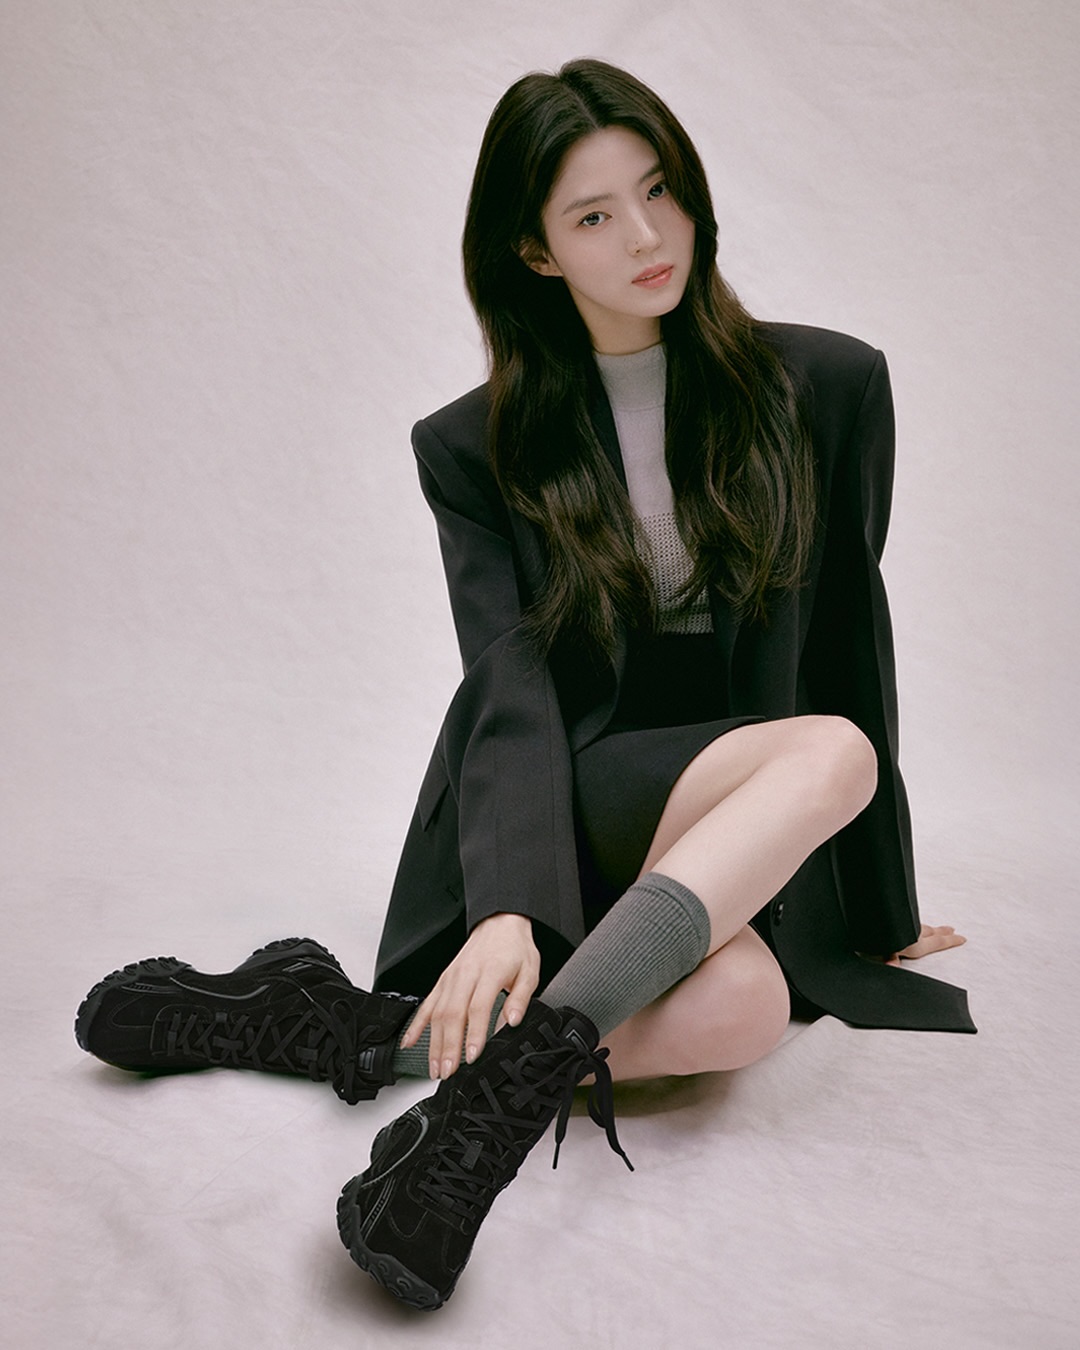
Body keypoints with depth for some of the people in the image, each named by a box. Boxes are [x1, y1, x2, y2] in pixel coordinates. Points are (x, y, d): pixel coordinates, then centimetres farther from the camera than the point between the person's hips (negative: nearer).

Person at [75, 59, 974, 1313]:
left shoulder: (826, 388, 1)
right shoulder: (478, 449, -1)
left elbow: (852, 646, 5)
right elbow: (512, 692, -14)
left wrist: (879, 905, 9)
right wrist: (507, 908, -32)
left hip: (746, 842, 2)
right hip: (561, 818, -2)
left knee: (740, 1005, -33)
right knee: (826, 751, -33)